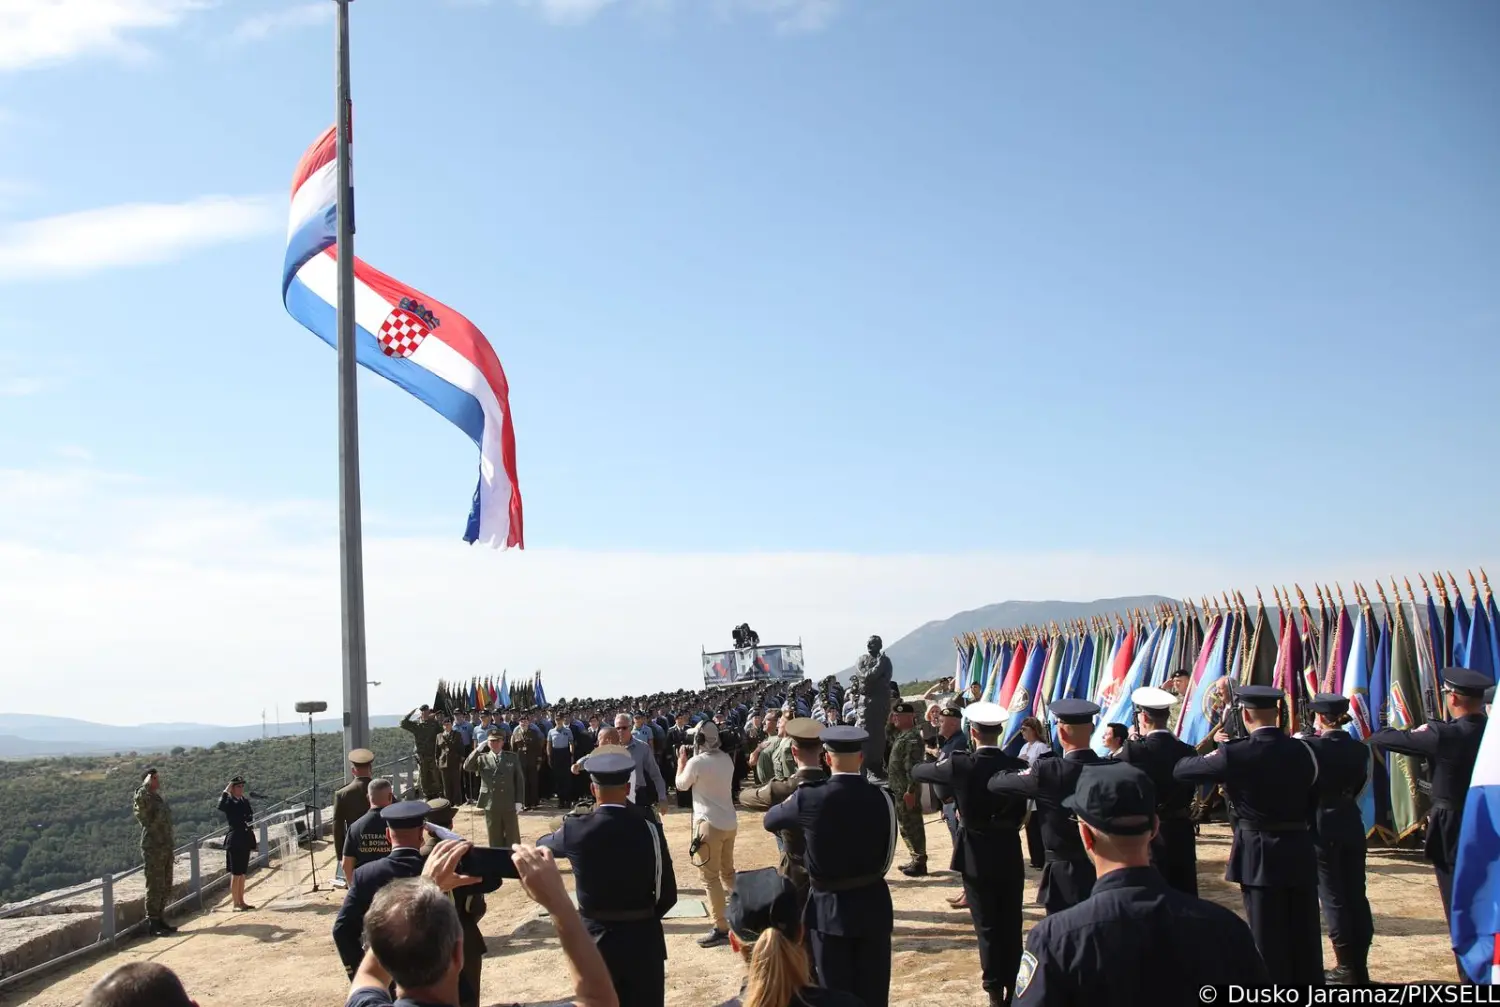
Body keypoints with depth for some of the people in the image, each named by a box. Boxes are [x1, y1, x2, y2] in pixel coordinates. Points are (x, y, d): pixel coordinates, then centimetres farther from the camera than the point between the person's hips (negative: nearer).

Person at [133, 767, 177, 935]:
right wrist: (146, 785, -25)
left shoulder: (161, 799, 15)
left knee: (165, 887, 14)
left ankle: (160, 920, 23)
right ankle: (152, 923, -1)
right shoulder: (146, 799, -12)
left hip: (166, 848, 9)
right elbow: (140, 798, -41)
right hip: (153, 849, -9)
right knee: (154, 887, -6)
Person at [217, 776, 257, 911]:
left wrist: (253, 841, 18)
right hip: (235, 840, -7)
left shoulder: (245, 801, 11)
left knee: (242, 873, 13)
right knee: (235, 874, -3)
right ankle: (235, 903, 2)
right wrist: (226, 791, -27)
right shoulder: (229, 801, -9)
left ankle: (241, 901, 19)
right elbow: (221, 806, -35)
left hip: (245, 840, 7)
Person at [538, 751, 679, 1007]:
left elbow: (544, 845, 13)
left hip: (596, 940, 1)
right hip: (643, 939, 0)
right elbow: (668, 894, -7)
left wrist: (559, 831, 35)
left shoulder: (577, 829, -11)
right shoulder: (648, 827, -13)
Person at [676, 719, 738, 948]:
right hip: (730, 822, 8)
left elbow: (681, 785, 2)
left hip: (709, 824, -8)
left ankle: (721, 929, -5)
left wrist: (681, 762, 16)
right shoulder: (726, 759, 6)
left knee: (710, 877, -3)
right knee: (728, 872, 22)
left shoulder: (696, 762, -15)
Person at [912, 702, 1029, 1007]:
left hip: (976, 854, -2)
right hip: (1009, 852, 2)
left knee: (987, 926, 7)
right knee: (1011, 924, 13)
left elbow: (917, 771, 0)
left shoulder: (960, 765, -14)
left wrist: (943, 760, 16)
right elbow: (1022, 812, 0)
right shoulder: (1018, 766, -8)